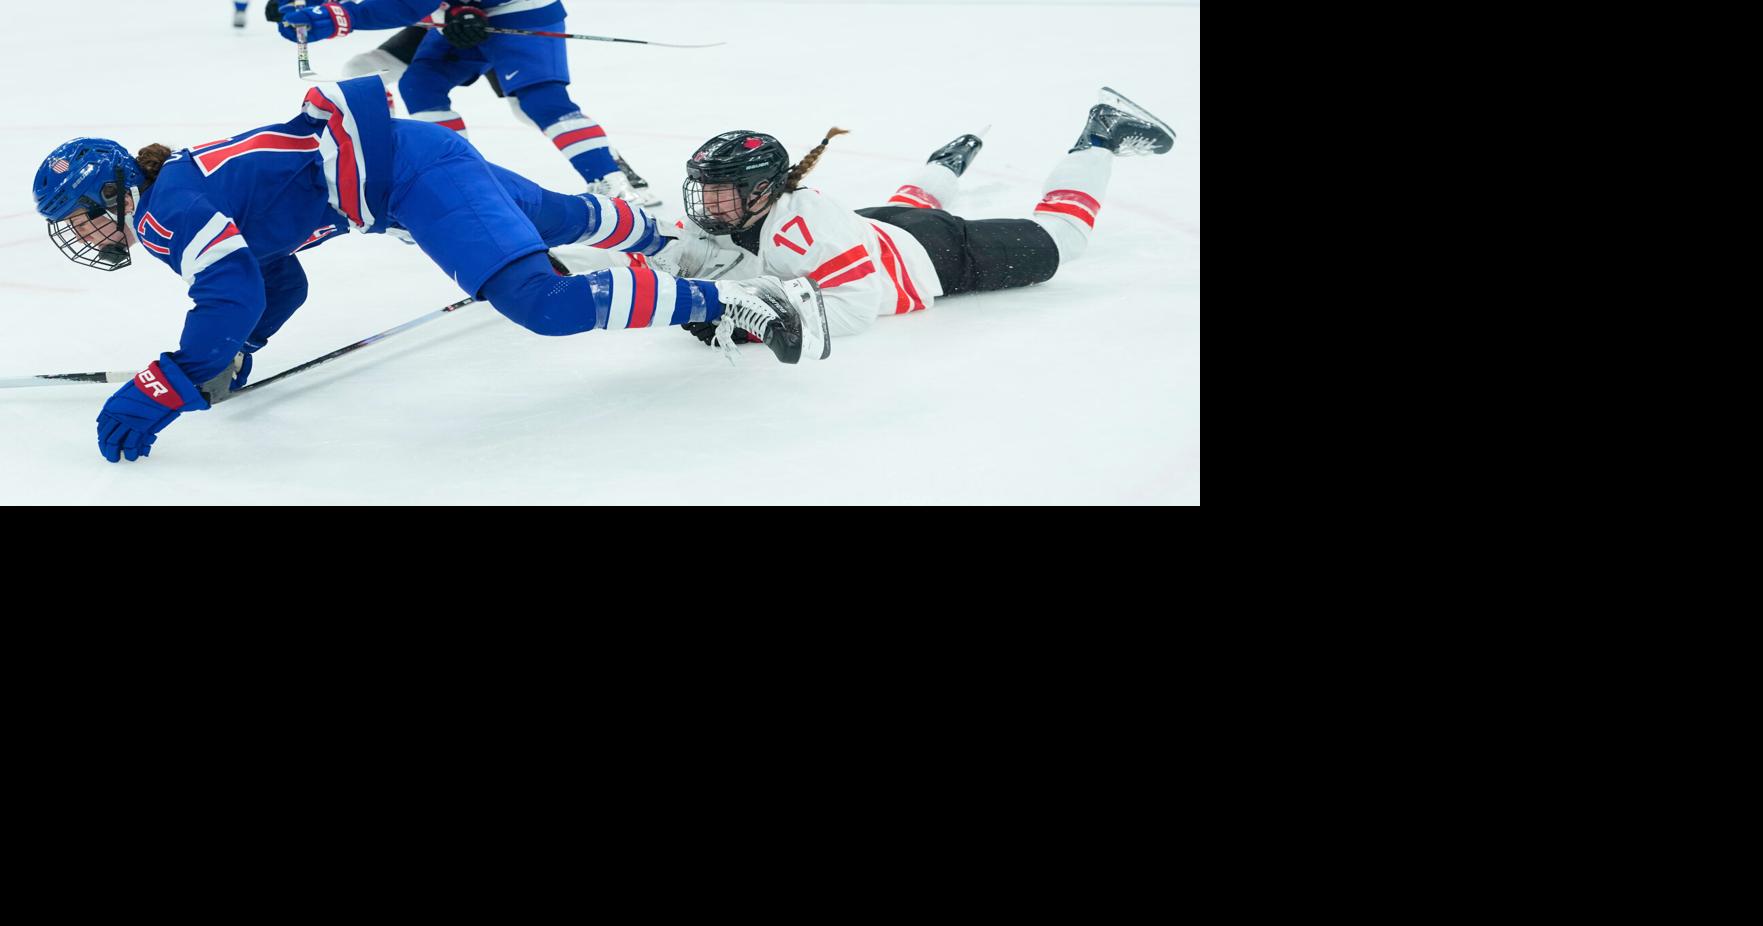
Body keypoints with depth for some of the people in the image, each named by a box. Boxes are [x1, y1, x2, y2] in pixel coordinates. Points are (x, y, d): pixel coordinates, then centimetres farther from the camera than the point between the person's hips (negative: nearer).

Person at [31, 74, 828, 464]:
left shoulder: (167, 207, -12)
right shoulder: (179, 197, 15)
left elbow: (232, 297, -27)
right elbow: (278, 286, 21)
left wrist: (164, 392, -29)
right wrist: (229, 358, 9)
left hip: (405, 169, -10)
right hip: (414, 154, 10)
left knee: (543, 302, -25)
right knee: (554, 219, 34)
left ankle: (735, 299, -24)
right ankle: (651, 235, 60)